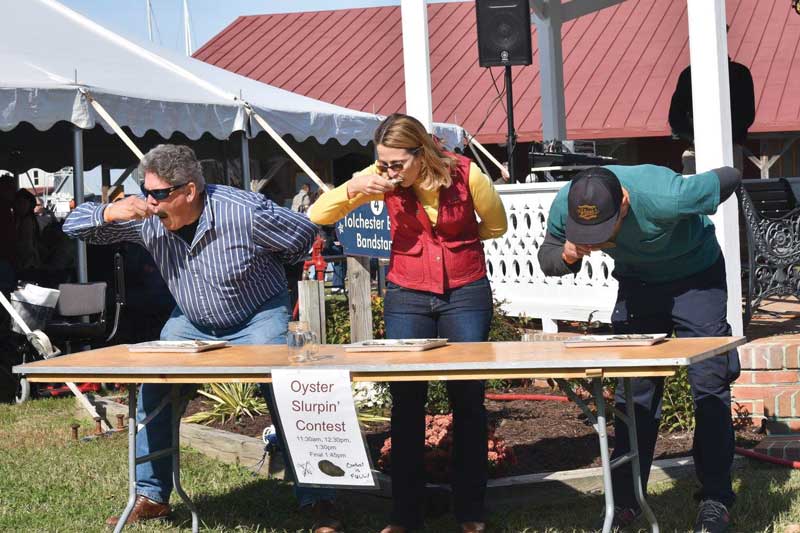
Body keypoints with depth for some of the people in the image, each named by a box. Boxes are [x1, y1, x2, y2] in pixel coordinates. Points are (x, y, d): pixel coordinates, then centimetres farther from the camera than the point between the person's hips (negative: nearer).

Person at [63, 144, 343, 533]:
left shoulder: (242, 211, -28)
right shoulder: (148, 218, -14)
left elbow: (304, 234, -13)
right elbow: (74, 225, -8)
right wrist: (111, 212, -29)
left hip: (259, 317, -5)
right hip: (192, 323, 5)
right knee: (154, 393, -6)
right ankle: (152, 497, 9)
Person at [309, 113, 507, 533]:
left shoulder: (466, 175, -15)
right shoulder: (382, 178, -10)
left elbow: (496, 226, 3)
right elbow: (318, 216, -10)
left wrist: (452, 241, -4)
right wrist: (352, 188, -26)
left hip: (466, 293, -1)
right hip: (407, 296, 2)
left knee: (468, 397, 3)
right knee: (405, 399, 2)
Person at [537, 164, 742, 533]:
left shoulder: (665, 197, -39)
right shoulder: (565, 206, -26)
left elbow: (729, 178, -21)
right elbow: (546, 257, -7)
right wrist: (567, 255, -31)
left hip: (696, 277, -4)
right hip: (636, 282, 4)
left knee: (710, 386, -9)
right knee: (633, 389, 0)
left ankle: (715, 500, 0)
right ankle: (626, 501, 7)